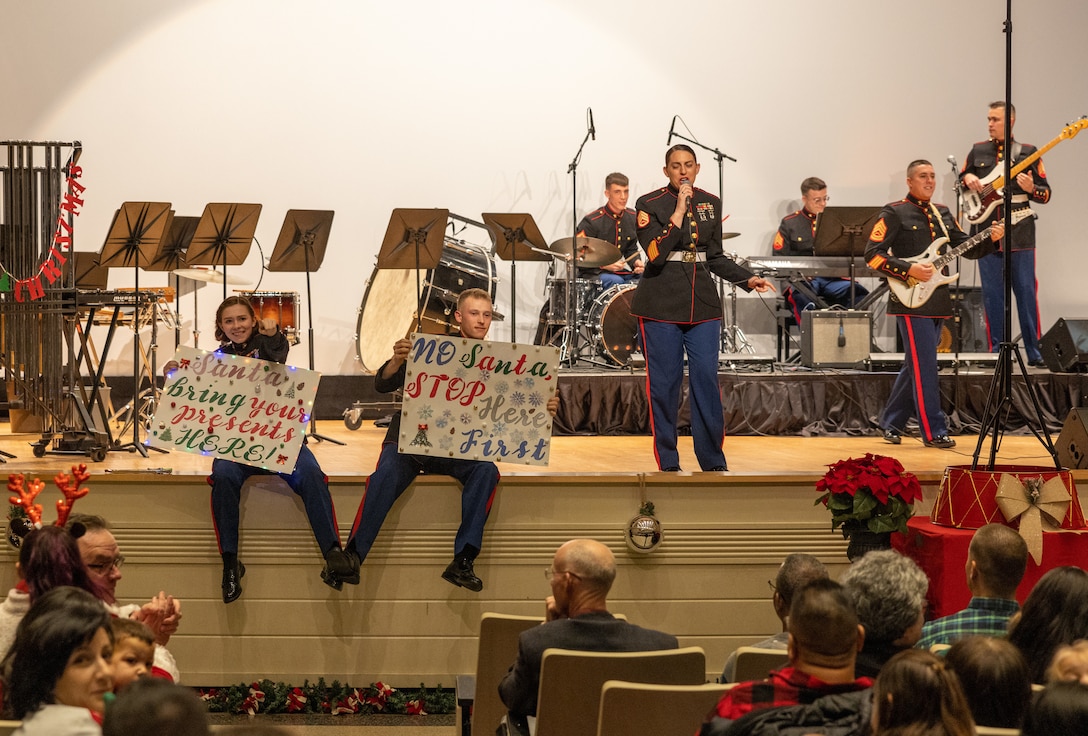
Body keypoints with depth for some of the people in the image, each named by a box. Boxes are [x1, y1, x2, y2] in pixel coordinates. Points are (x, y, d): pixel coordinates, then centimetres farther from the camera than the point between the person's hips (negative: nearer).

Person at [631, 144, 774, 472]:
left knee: (706, 378, -2)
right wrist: (678, 213, -19)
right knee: (665, 381, -1)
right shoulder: (649, 205, -4)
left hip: (702, 303, 4)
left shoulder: (711, 204, 10)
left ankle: (713, 462, 5)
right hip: (661, 304, -3)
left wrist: (748, 279, 6)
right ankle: (668, 463, 9)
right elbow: (655, 254, -17)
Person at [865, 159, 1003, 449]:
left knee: (915, 366, 11)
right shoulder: (895, 213, -4)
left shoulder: (942, 213, 16)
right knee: (924, 367, -10)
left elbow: (967, 248, 16)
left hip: (937, 302, 7)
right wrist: (909, 270, -18)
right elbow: (872, 254, -10)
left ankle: (891, 424, 21)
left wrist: (990, 238, -3)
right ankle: (934, 431, -7)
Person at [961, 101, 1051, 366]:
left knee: (1026, 292, -2)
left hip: (1019, 234, -2)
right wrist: (967, 178, -2)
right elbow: (961, 178, 20)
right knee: (992, 293, 3)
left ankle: (1035, 352, 2)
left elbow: (1046, 193, 3)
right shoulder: (977, 151, 10)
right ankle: (998, 349, 10)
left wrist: (1031, 189, -18)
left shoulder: (1028, 153, 3)